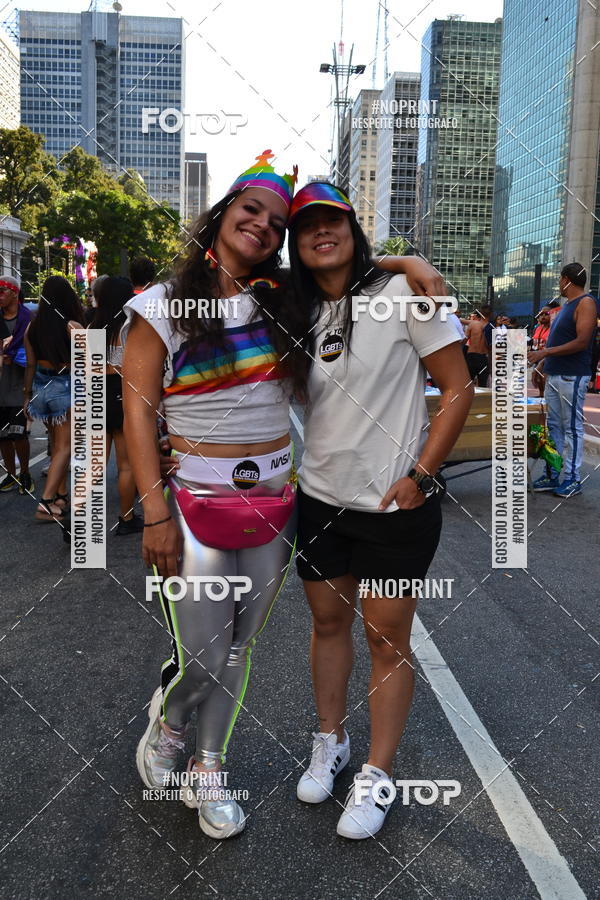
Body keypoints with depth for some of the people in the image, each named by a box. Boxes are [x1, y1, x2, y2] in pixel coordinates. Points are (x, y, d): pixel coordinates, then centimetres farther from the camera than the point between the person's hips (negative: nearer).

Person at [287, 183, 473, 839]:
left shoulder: (400, 292, -9)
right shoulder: (300, 314, 7)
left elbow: (458, 389, -9)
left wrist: (419, 476, -14)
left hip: (395, 505, -5)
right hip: (318, 497, 5)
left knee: (387, 637, 6)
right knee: (328, 621, 16)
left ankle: (376, 776, 23)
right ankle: (329, 744, 37)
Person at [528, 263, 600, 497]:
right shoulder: (566, 305, 17)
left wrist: (544, 352, -21)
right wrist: (542, 364, 17)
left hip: (572, 377, -9)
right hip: (554, 375, 9)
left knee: (572, 427, -2)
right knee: (554, 426, 11)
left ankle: (572, 479, 4)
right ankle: (553, 475, 18)